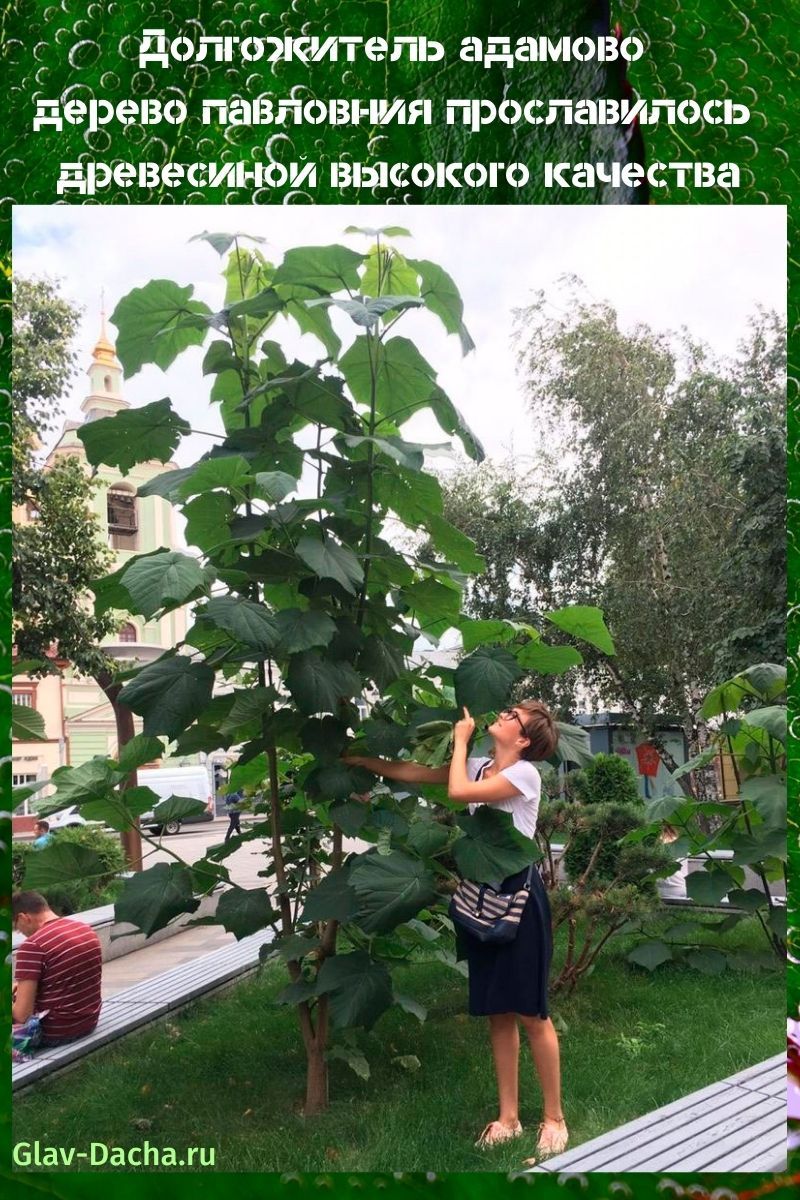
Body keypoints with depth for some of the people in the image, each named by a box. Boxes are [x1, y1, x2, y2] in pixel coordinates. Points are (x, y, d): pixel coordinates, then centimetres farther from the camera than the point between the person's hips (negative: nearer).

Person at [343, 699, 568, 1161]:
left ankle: (554, 1118, 18)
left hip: (519, 893, -7)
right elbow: (413, 773, 10)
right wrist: (358, 759, 6)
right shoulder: (480, 766, 8)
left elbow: (459, 791, -24)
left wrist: (461, 739, -10)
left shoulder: (526, 773, -13)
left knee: (530, 1013, 1)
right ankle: (508, 1117, 25)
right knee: (497, 1013, 13)